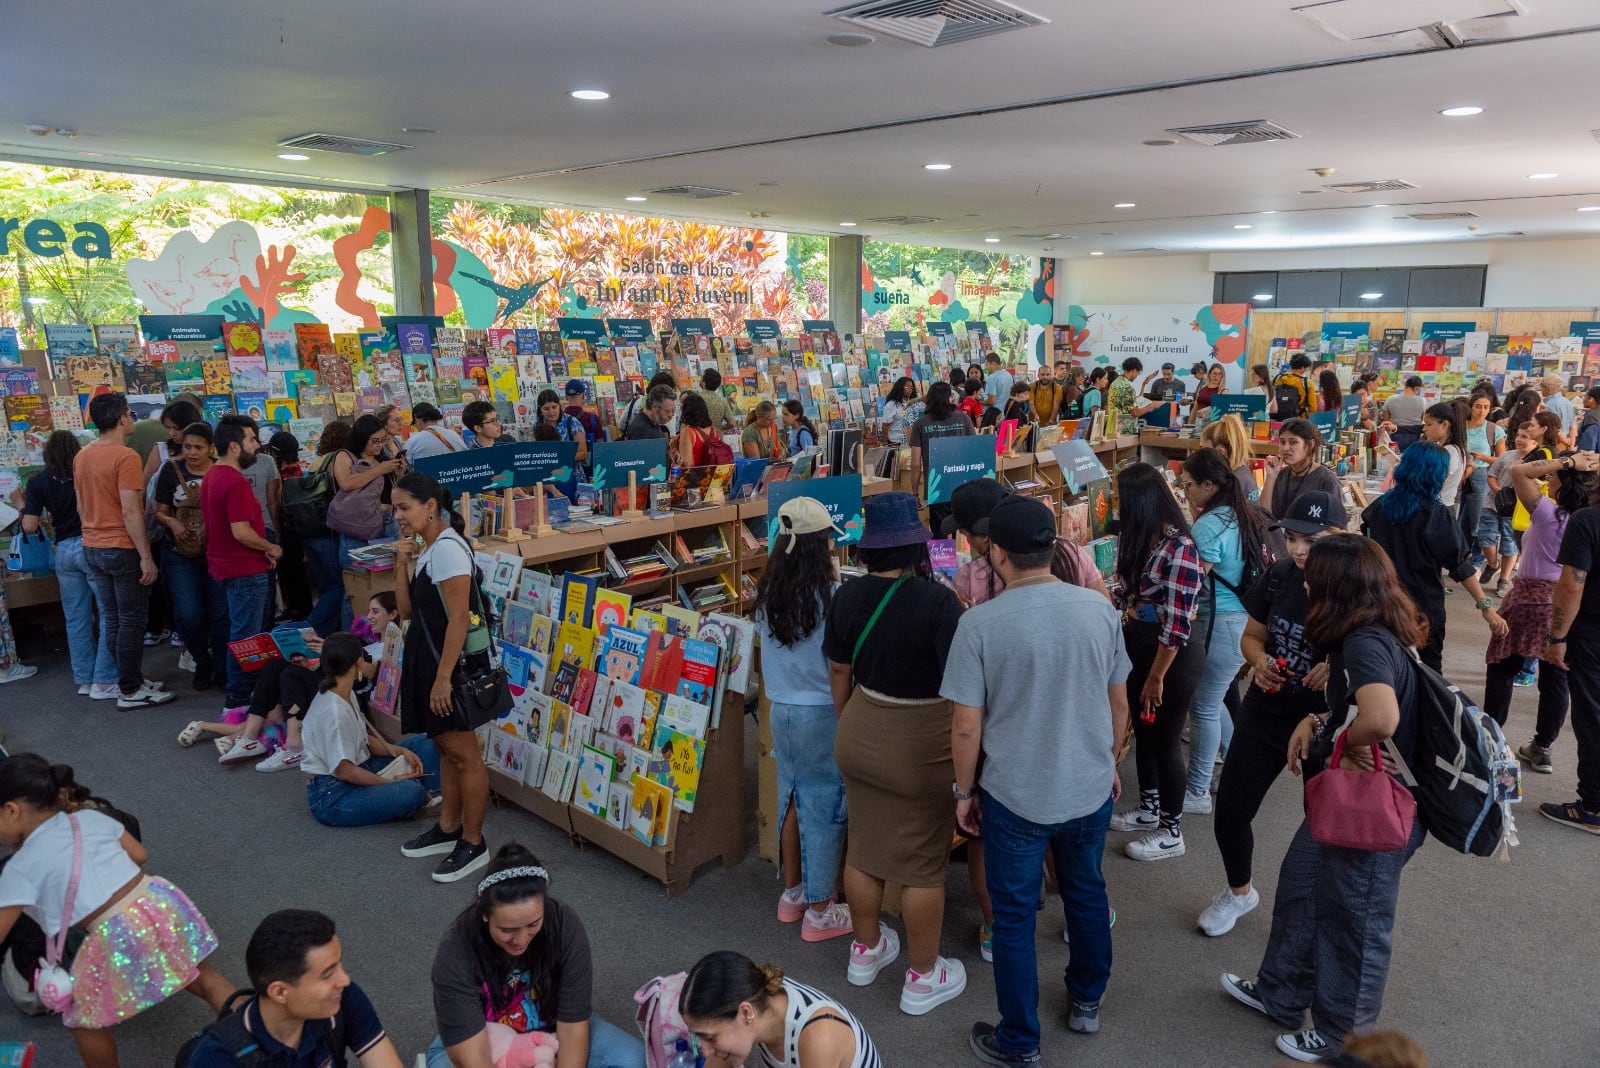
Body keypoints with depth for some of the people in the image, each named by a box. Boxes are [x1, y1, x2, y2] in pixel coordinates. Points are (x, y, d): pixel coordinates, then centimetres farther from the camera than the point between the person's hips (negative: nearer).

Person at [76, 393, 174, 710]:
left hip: (92, 549, 8)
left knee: (111, 619, 13)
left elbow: (81, 507, 16)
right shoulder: (125, 457, -17)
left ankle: (130, 679, 23)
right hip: (123, 549, -8)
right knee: (131, 621, 0)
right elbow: (130, 511, -22)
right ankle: (130, 691, 5)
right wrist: (146, 556, -19)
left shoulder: (82, 457, 8)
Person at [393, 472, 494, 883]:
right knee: (446, 746, 19)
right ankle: (448, 829, 31)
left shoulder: (447, 549, -18)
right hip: (427, 657, 10)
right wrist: (402, 562, -1)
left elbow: (458, 620, -22)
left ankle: (473, 844, 10)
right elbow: (406, 610, 9)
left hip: (454, 662, -10)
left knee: (463, 752, 0)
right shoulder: (425, 549, 11)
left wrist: (443, 677, -22)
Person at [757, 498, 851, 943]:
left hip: (781, 710, 6)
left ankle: (792, 893, 32)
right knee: (825, 805, 5)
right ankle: (819, 910, 16)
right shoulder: (830, 595, -19)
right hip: (822, 712, -6)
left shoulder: (767, 593, 0)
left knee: (792, 797, 18)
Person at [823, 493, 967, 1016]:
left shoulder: (847, 596, -5)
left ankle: (865, 951, 41)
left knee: (864, 848, 21)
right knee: (923, 865, 11)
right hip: (919, 748, -5)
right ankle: (923, 978, 27)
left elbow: (839, 673, 6)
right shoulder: (937, 602, -22)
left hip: (859, 737, 6)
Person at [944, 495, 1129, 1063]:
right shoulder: (1099, 609, -8)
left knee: (1014, 917, 14)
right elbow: (1119, 704, 3)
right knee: (1087, 892, 26)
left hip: (1015, 798, -4)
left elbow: (966, 728, -16)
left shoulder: (980, 623, -20)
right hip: (1091, 789, 4)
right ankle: (1087, 1001, 48)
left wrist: (964, 791, 0)